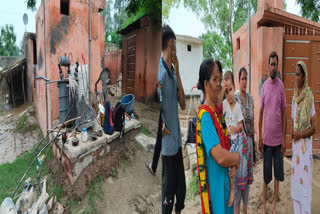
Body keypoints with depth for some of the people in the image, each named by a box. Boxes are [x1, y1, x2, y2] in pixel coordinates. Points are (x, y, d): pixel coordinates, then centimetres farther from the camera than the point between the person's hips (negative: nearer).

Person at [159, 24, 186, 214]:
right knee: (168, 193, 8)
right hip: (167, 143, -8)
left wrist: (178, 72, 0)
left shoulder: (173, 72, 9)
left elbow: (183, 104, 5)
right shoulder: (160, 71, -18)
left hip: (177, 140, 8)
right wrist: (162, 127, -17)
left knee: (181, 187, 22)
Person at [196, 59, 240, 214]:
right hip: (214, 186, -9)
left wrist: (233, 164, -1)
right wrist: (237, 157, -10)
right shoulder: (205, 115, -22)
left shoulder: (217, 111, 7)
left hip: (225, 181, 9)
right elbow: (220, 157, -29)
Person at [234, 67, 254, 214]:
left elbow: (253, 121, 14)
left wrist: (253, 142, 14)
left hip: (249, 140, 6)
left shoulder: (250, 98, 10)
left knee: (248, 174, 14)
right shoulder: (234, 98, -9)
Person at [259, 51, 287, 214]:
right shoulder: (264, 86, 0)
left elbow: (284, 113, 1)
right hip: (267, 138, 0)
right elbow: (261, 112, 2)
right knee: (266, 175, 8)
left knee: (278, 174, 9)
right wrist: (259, 138, -1)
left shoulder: (281, 86, -1)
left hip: (278, 138, 0)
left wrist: (284, 138, -2)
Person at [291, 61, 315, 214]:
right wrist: (292, 131, -2)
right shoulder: (294, 97, 10)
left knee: (305, 181, 0)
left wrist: (300, 134, -18)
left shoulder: (309, 97, -10)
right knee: (295, 180, 13)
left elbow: (313, 127, -9)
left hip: (305, 145, -6)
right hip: (295, 145, 6)